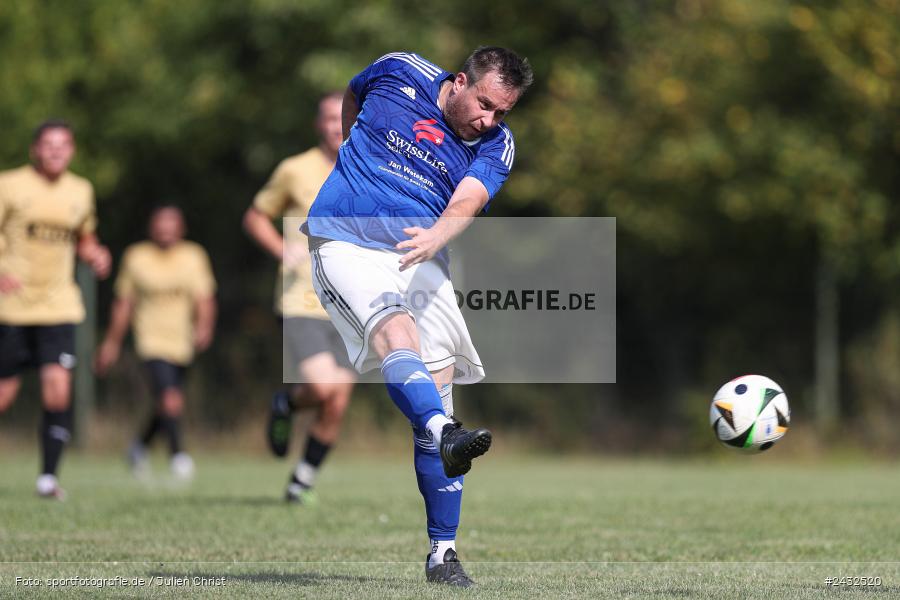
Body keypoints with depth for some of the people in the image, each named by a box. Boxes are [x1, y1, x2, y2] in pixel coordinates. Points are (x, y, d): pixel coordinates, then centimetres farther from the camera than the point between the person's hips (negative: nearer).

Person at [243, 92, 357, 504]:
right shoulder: (295, 171, -1)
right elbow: (255, 217, 9)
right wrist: (283, 250, -8)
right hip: (301, 303, -3)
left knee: (336, 407, -1)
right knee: (322, 387, -22)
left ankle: (303, 481, 18)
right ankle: (286, 404, 12)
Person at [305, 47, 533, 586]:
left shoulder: (497, 145, 1)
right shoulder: (401, 74, -1)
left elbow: (467, 202, -18)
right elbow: (353, 94, 22)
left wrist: (437, 235, -39)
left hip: (422, 259, 3)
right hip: (346, 242, -3)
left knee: (439, 381, -7)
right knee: (395, 329, -32)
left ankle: (443, 553, -1)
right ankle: (446, 436, -61)